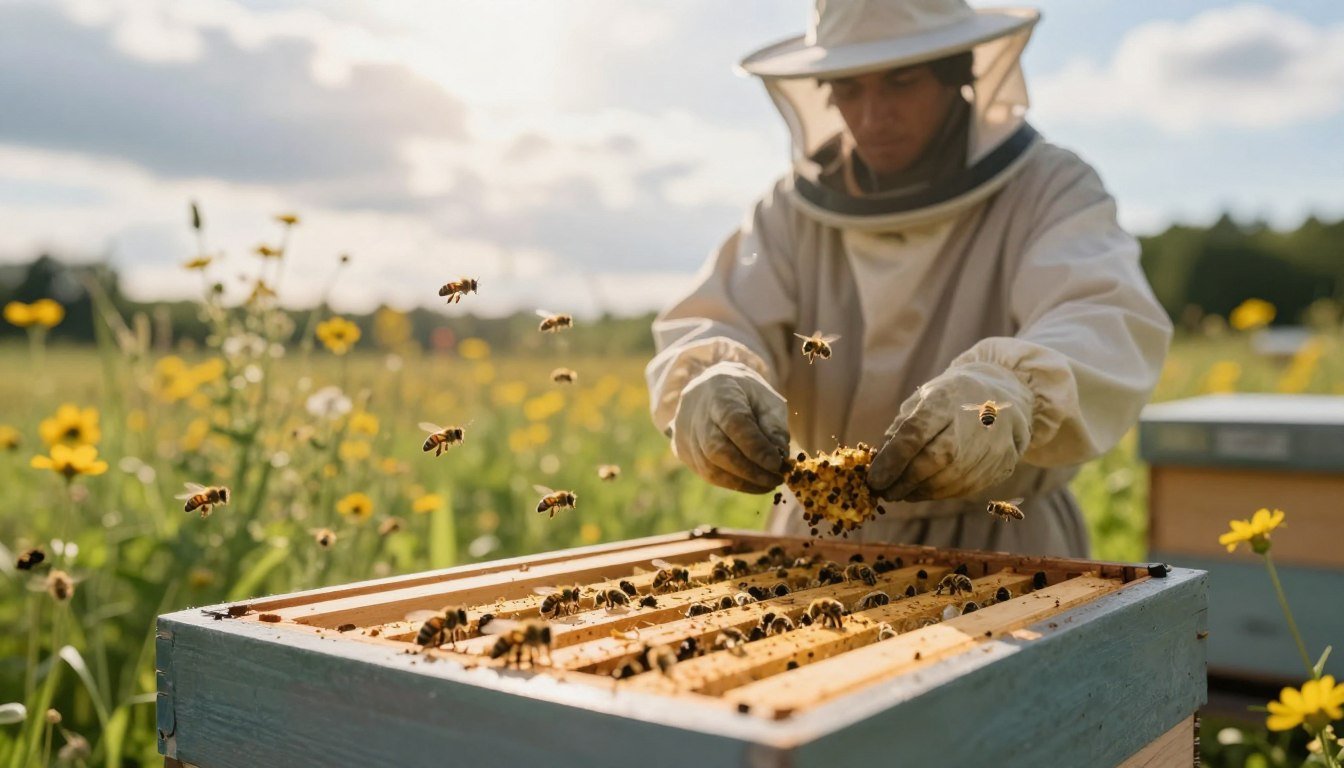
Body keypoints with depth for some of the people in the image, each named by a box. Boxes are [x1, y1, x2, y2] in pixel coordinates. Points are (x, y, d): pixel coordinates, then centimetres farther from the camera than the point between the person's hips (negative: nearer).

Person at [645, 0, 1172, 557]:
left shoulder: (1049, 191, -4)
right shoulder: (797, 208, 8)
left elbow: (1106, 326, -22)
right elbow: (707, 330, -3)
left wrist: (1009, 392, -44)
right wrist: (713, 382, -27)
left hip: (1000, 551, -4)